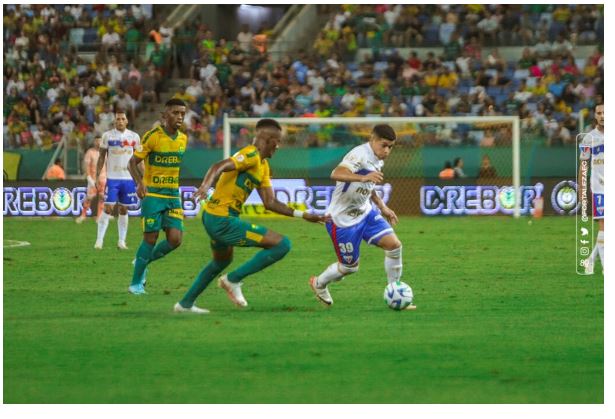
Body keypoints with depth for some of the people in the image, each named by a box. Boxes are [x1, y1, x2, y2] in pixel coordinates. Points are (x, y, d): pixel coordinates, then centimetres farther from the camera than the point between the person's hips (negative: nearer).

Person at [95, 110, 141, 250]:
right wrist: (98, 176, -4)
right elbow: (102, 157, 3)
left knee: (124, 210, 6)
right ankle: (99, 240, -5)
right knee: (108, 208, -8)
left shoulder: (134, 137, 5)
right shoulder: (107, 136, 0)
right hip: (112, 178, -2)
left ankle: (122, 241, 11)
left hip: (128, 178, 2)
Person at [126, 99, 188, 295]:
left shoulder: (183, 139, 7)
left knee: (175, 239, -6)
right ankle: (136, 283, 8)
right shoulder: (152, 136, -11)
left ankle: (143, 262, 19)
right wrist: (140, 183, -25)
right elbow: (132, 162, -9)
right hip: (153, 194, -5)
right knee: (151, 238, -6)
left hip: (173, 195, 5)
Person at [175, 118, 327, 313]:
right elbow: (219, 166, -28)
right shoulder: (251, 156, -13)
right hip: (223, 220, -11)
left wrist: (303, 215, 14)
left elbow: (270, 202, 17)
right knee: (282, 244, -11)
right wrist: (205, 186, -47)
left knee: (222, 261, 36)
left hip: (212, 217, 11)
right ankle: (233, 279, -4)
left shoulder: (263, 165, 18)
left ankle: (185, 303, 43)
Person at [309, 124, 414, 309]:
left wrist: (382, 207, 17)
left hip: (365, 212, 8)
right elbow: (336, 174, -42)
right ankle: (319, 283, 34)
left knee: (394, 244, -10)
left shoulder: (378, 160, 5)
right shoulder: (360, 155, -24)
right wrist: (363, 177, -54)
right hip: (343, 218, -8)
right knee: (350, 266, 3)